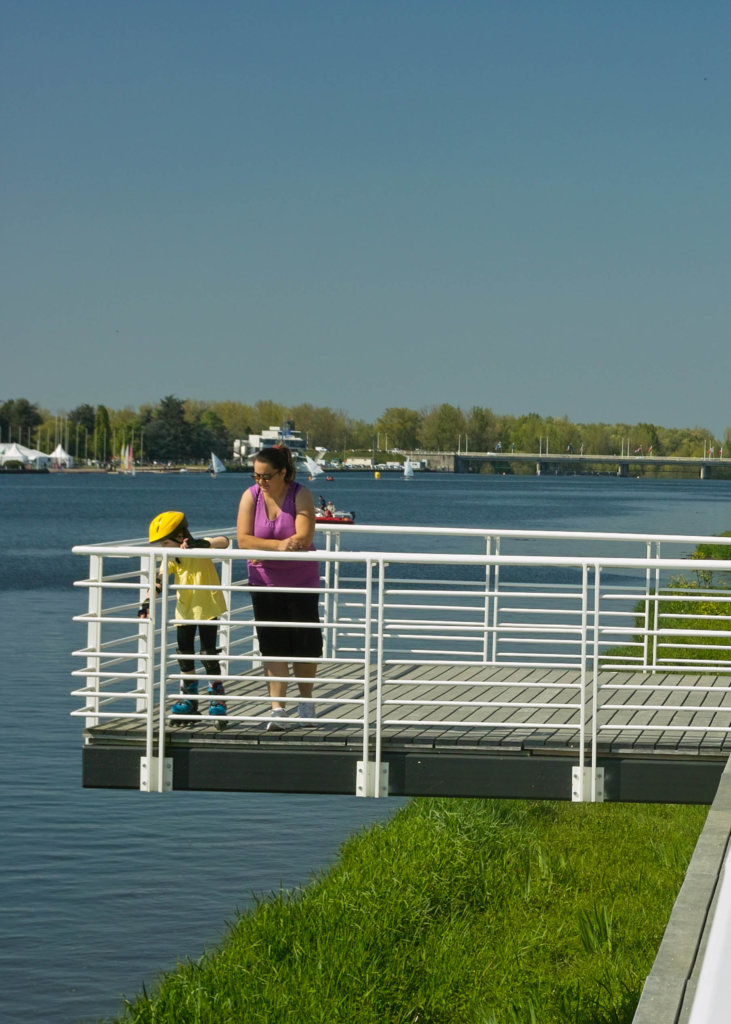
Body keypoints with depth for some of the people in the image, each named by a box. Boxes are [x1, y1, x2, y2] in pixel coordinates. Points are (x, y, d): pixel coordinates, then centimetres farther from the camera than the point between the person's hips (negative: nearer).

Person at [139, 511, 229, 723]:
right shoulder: (170, 559, 0)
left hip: (207, 608, -6)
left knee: (208, 653, -8)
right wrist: (147, 602, -21)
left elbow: (224, 542, -32)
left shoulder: (199, 550, -16)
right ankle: (189, 698, 20)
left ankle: (217, 697, 4)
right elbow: (159, 580, -7)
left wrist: (200, 543, -47)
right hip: (184, 610, 6)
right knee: (184, 653, 9)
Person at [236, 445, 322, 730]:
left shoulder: (301, 496, -11)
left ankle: (306, 701, 22)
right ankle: (277, 708, -2)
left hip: (301, 581, -1)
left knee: (305, 643, 4)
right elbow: (243, 539, -14)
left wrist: (264, 550, -19)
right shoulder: (250, 496, -5)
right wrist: (280, 545, -24)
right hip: (265, 582, 1)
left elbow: (304, 539, -21)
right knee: (272, 646, -3)